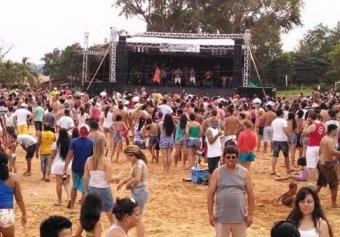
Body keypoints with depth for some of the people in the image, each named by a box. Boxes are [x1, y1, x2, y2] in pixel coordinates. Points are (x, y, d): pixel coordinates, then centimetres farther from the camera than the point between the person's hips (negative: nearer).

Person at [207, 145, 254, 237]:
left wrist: (250, 214, 1)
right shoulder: (217, 172, -1)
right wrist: (210, 214, -3)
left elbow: (250, 194, 4)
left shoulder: (244, 172, 2)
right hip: (222, 217, -1)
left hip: (240, 217, 1)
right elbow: (210, 194, 0)